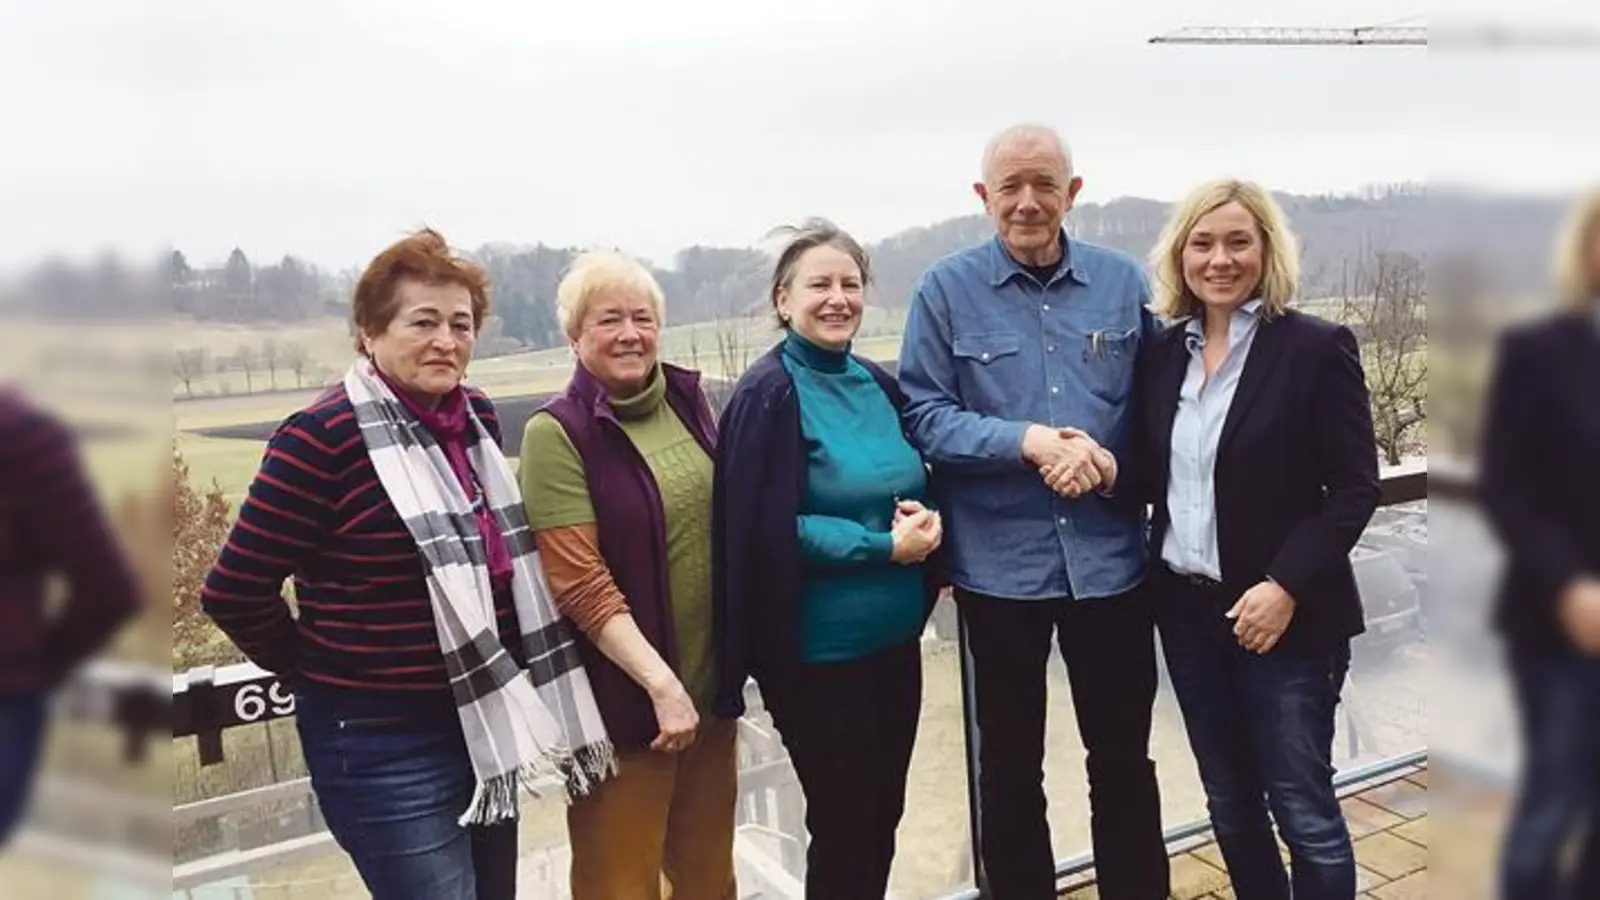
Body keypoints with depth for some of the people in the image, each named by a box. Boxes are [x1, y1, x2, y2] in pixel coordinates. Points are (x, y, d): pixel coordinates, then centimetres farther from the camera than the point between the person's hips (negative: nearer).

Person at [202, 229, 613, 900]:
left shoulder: (478, 419, 4)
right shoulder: (325, 436, -16)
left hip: (486, 724, 7)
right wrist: (321, 671, -1)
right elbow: (234, 594, -13)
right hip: (384, 745, -7)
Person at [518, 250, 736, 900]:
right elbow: (580, 585, -17)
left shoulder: (686, 398, 4)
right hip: (623, 696, -5)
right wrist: (661, 682, -20)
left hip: (712, 677, 5)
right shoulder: (557, 433, -13)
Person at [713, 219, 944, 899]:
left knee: (884, 817, 19)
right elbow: (767, 530, -18)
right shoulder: (767, 395, -13)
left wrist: (922, 517, -7)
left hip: (895, 637, 7)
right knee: (842, 827, 9)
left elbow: (917, 484, 16)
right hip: (818, 652, -7)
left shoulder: (877, 383, 7)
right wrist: (884, 546, -20)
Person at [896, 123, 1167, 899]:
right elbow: (922, 414, -8)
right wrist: (1028, 441, -20)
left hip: (1109, 556, 2)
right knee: (1009, 763, 16)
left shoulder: (1123, 282, 2)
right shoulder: (946, 288, -5)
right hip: (1000, 562, -2)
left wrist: (1107, 460, -13)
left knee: (1124, 755, 18)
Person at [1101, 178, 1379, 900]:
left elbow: (1354, 489, -11)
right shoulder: (1163, 353, 5)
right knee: (1229, 805, 17)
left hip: (1284, 614, -5)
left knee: (1303, 810, 7)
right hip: (1186, 607, 5)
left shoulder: (1317, 348, -10)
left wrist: (1286, 587, -20)